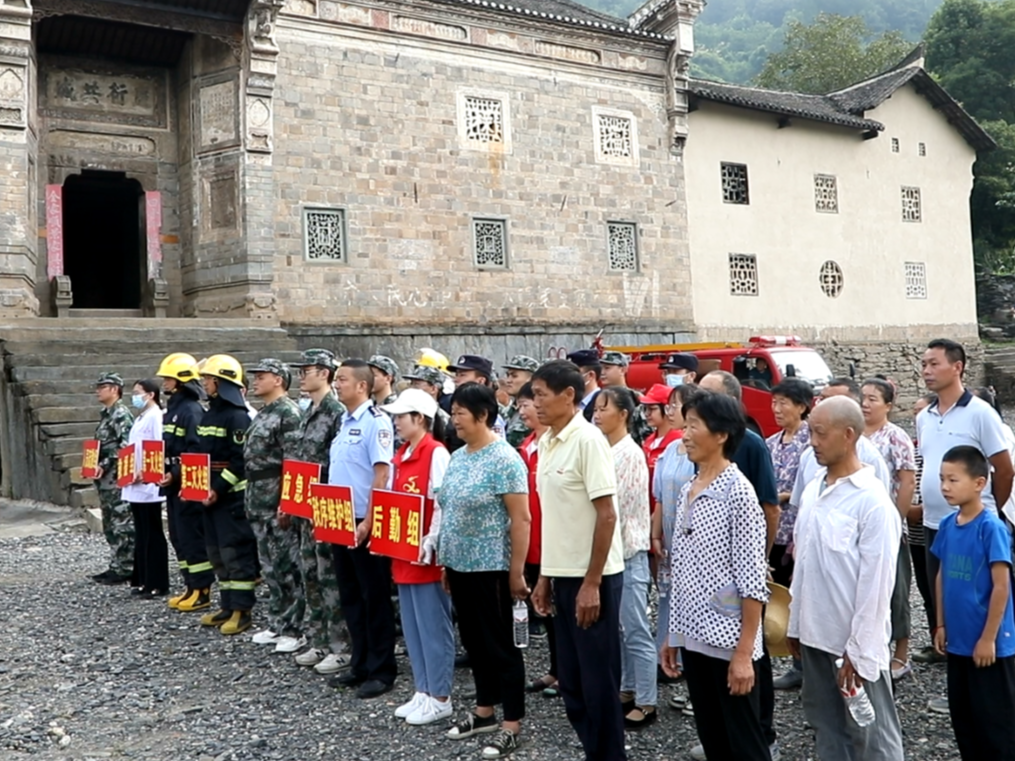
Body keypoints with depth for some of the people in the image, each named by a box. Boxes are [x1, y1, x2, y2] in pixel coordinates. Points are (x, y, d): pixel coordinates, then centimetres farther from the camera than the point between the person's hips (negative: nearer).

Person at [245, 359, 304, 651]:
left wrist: (286, 501, -22)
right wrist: (251, 500, 19)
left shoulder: (288, 413, -13)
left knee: (287, 565, -3)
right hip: (258, 498, 10)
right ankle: (277, 623, 24)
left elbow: (293, 462, -19)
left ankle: (294, 629, 4)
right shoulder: (262, 414, 16)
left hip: (279, 497, -10)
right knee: (269, 565, 15)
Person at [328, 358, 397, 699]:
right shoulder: (345, 422, 13)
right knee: (351, 596, 14)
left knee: (375, 598, 1)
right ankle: (360, 664, 25)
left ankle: (382, 671, 11)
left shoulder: (376, 421, -13)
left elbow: (381, 475, -18)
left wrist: (368, 521, -21)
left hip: (364, 524, -8)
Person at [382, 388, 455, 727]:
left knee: (433, 627, 1)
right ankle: (422, 691, 25)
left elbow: (444, 505, -18)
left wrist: (430, 544, -21)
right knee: (412, 627, 14)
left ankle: (439, 698, 11)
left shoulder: (436, 453, -13)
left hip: (426, 556, -9)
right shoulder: (400, 456, 13)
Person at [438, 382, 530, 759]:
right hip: (460, 565, 8)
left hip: (490, 568, -8)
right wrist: (445, 561, 15)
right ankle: (484, 711, 31)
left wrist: (517, 572, -17)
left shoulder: (504, 459, -15)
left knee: (499, 645, 2)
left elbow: (520, 519, -17)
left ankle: (512, 724, 13)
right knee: (473, 641, 17)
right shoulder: (457, 457, 9)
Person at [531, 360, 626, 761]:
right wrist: (544, 575, 14)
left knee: (598, 678, 3)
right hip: (563, 574, 8)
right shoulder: (546, 443, 8)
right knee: (571, 678, 16)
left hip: (593, 577, -8)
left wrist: (592, 582, -18)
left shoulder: (588, 440, -16)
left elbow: (606, 515, -18)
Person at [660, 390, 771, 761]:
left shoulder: (738, 492, -14)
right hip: (693, 636, 7)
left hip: (728, 639, -7)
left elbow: (753, 581, -16)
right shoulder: (688, 490, 8)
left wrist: (744, 653, -17)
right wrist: (672, 634, 13)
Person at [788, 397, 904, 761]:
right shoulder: (813, 490, 5)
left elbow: (876, 583, -16)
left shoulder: (872, 501, -16)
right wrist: (795, 623, 13)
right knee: (826, 725, 18)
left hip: (855, 640, -7)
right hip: (815, 634, 7)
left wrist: (859, 650, -16)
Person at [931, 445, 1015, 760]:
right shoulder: (947, 525, 2)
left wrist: (988, 638, -15)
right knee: (962, 714, 17)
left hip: (990, 644, -7)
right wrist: (941, 625, 11)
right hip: (958, 640, 7)